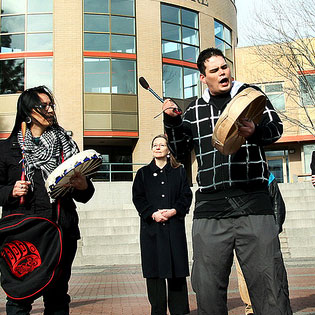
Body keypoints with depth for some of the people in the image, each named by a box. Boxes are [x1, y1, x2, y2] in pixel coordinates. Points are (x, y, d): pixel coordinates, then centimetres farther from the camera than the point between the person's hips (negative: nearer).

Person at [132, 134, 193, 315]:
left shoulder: (179, 171, 12)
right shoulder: (143, 173, 12)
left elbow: (187, 195, 5)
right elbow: (138, 198, 4)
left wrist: (174, 210, -11)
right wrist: (152, 213, -11)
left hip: (175, 226, 0)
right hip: (151, 226, 0)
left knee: (177, 269, 0)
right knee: (154, 269, 0)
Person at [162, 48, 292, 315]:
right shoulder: (194, 111, 18)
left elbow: (275, 127, 2)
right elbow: (180, 151, 21)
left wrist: (256, 132, -20)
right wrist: (172, 122, 5)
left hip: (253, 203, -2)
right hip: (210, 208, 2)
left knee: (270, 289, -5)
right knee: (208, 290, 3)